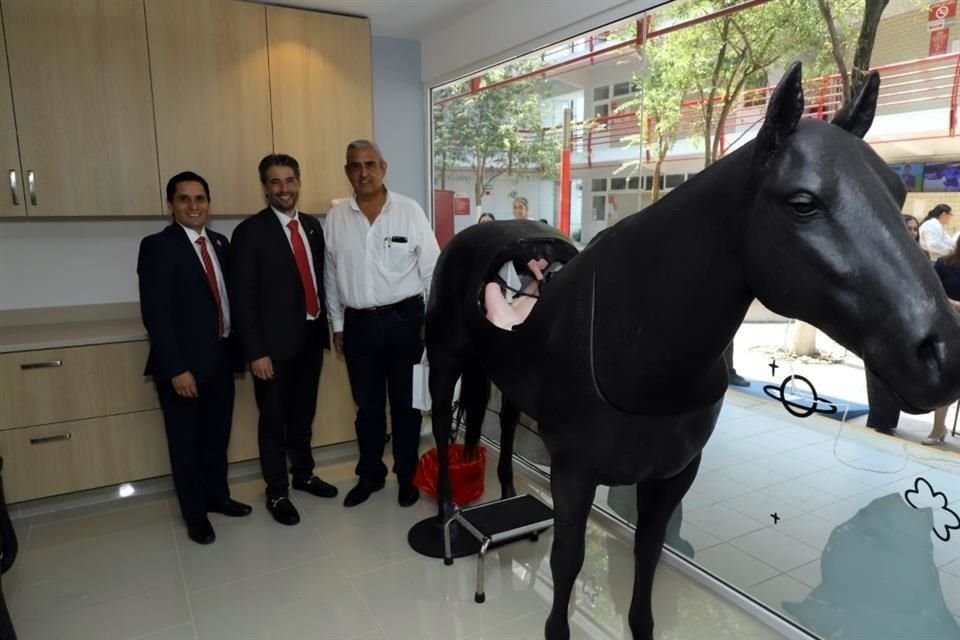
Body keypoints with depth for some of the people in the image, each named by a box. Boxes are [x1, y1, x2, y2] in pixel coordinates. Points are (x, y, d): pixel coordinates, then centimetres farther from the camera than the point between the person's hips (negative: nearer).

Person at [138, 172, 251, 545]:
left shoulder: (219, 243, 8)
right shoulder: (158, 247, -12)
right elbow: (154, 315, -17)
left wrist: (237, 347, 6)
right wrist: (176, 369, -20)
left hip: (220, 357, 6)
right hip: (183, 363, -6)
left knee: (218, 436, 19)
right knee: (186, 442, 11)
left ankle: (217, 497, 38)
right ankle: (194, 514, 28)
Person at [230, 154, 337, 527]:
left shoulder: (313, 226, 8)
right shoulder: (250, 232, -10)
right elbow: (244, 297, -12)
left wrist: (326, 325, 9)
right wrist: (255, 351, -16)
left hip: (311, 336, 5)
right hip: (275, 343, -5)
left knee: (303, 414, 19)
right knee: (274, 420, 8)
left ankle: (303, 474, 37)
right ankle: (276, 492, 24)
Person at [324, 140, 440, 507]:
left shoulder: (409, 211, -5)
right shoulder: (336, 218, 2)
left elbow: (433, 269, -3)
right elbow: (332, 275, 8)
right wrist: (338, 325, 9)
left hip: (404, 319, -2)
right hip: (358, 323, 2)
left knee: (405, 404, 10)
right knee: (367, 406, 15)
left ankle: (407, 476, 28)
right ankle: (370, 475, 32)